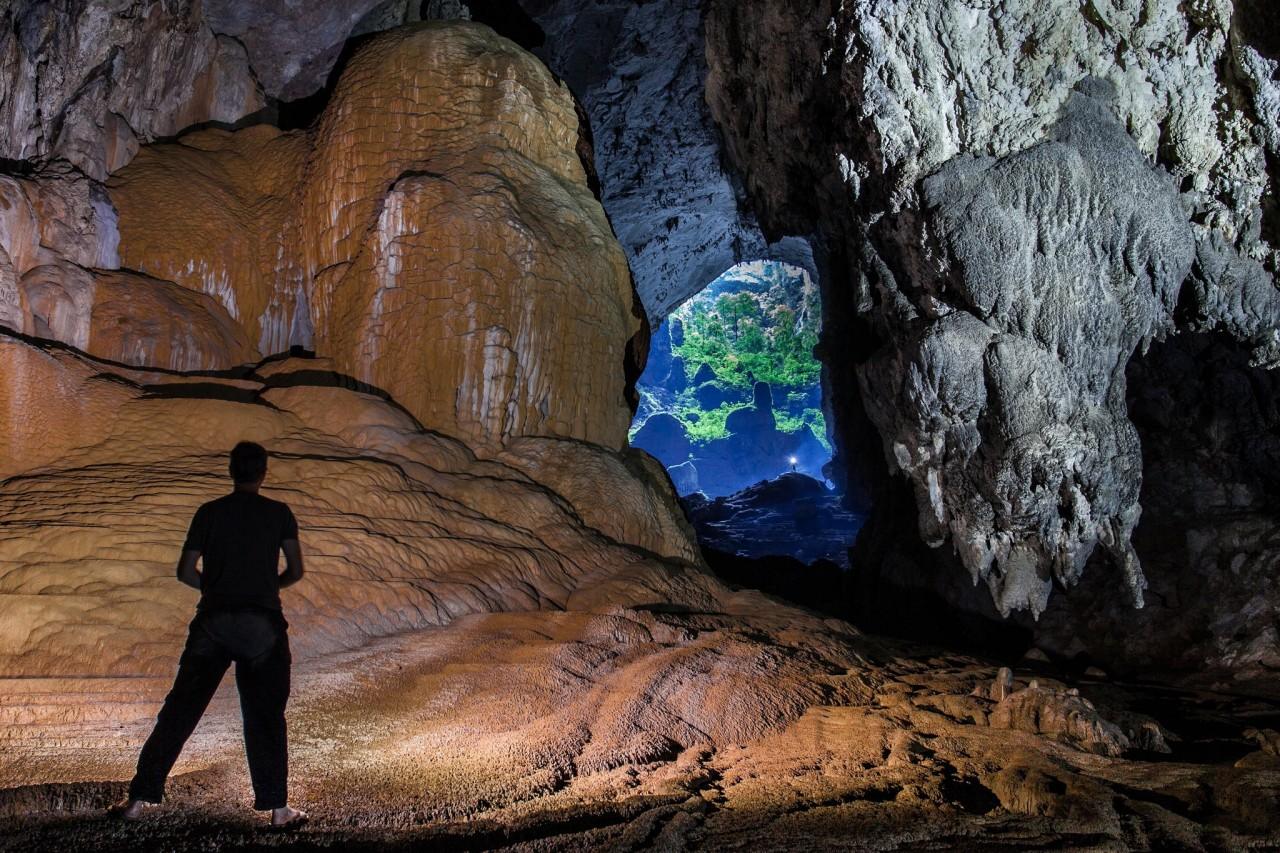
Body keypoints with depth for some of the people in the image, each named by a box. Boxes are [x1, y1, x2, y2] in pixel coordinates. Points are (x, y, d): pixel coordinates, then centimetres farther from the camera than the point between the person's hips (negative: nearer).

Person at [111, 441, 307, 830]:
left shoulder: (209, 512, 9)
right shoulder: (279, 513, 6)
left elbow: (185, 572, 8)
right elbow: (296, 570, 1)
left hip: (213, 620, 1)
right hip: (263, 621, -1)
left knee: (179, 711, 7)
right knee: (265, 716, 5)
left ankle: (140, 799, 9)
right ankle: (277, 807, 2)